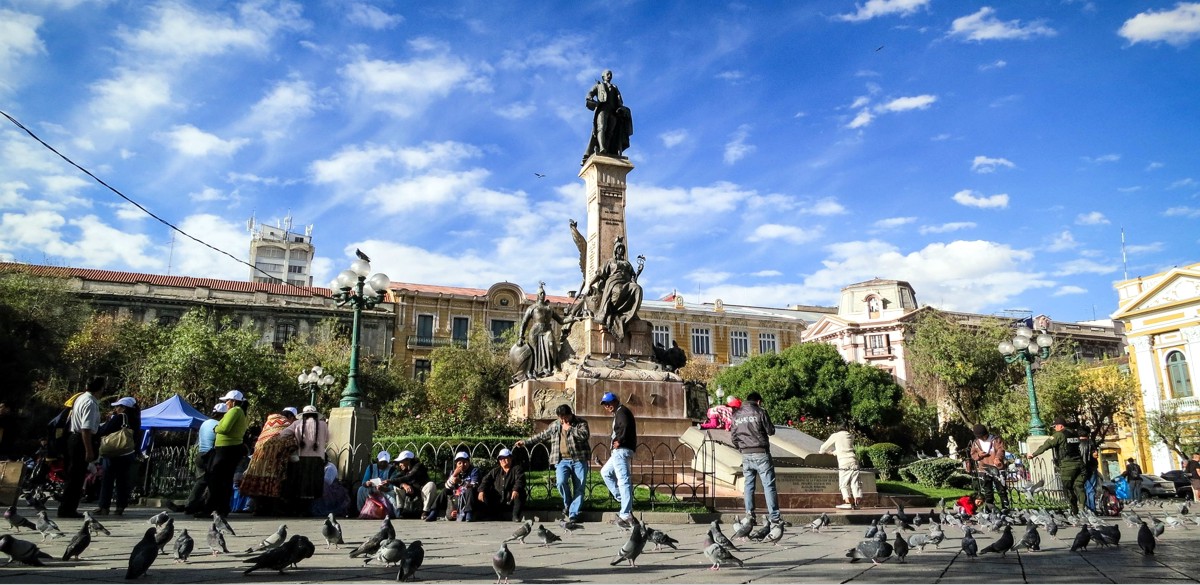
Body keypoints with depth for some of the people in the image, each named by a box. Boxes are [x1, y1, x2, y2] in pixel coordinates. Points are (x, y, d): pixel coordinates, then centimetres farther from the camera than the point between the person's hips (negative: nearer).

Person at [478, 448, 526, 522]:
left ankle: (516, 517, -28)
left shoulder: (517, 469, 5)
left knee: (519, 495, -33)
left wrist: (516, 490, -36)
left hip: (512, 500, -3)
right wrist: (481, 491, -16)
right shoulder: (495, 471, 18)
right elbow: (486, 480, 5)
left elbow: (520, 480, -14)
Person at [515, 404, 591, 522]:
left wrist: (569, 429, -12)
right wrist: (525, 442, 26)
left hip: (579, 460, -2)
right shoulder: (554, 425, 14)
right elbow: (542, 436, 25)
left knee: (579, 488, -3)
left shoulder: (581, 423, 2)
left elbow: (585, 435, -16)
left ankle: (573, 515, 7)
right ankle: (567, 505, 7)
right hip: (562, 460, 2)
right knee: (561, 482, -20)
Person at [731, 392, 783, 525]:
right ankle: (774, 516, -3)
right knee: (769, 485, -1)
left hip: (746, 455, 4)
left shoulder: (736, 415, 8)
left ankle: (750, 515, 10)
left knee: (748, 485, 11)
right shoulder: (759, 412, -6)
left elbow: (733, 436, 9)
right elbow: (771, 431, -2)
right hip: (761, 454, -4)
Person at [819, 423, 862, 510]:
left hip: (843, 461, -3)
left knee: (844, 484, -2)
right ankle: (857, 503, -2)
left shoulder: (835, 436, 8)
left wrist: (821, 451, 40)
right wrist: (833, 452, 47)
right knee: (855, 483, 4)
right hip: (853, 460, 3)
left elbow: (825, 446, 18)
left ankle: (848, 502, -14)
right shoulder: (851, 436, 19)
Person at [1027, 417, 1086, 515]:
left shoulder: (1059, 435, -7)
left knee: (1068, 488, 4)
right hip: (1079, 464, 6)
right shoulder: (1076, 434, 14)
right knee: (1079, 487, 5)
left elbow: (1046, 446, -11)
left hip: (1067, 466, -6)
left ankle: (1074, 510, 5)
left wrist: (1033, 454, -7)